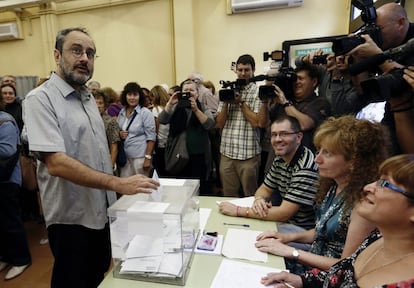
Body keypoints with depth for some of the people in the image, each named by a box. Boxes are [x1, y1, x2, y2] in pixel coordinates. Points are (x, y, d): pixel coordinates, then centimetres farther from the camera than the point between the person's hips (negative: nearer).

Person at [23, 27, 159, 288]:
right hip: (72, 217, -7)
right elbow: (56, 163, -27)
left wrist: (114, 194, 11)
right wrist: (118, 183, -33)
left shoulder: (88, 97, 8)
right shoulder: (41, 98, -16)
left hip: (102, 210, 7)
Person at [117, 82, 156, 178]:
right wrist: (120, 134, -3)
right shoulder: (121, 112, 8)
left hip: (140, 156, -5)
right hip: (124, 156, 5)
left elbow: (151, 137, -11)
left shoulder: (145, 112, -8)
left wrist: (148, 158, -15)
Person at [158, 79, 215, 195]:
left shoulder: (203, 108, 5)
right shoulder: (175, 108, 7)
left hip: (198, 156, -1)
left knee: (200, 188, 3)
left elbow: (210, 124, -12)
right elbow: (161, 120, -8)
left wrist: (196, 109, -23)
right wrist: (169, 104, -22)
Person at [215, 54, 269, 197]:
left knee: (250, 197, 10)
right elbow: (219, 124, 7)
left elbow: (258, 122, -11)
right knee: (228, 196, 13)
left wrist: (241, 102, -9)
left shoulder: (258, 91, -1)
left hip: (249, 154, -3)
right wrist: (226, 102, -6)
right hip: (227, 153, 4)